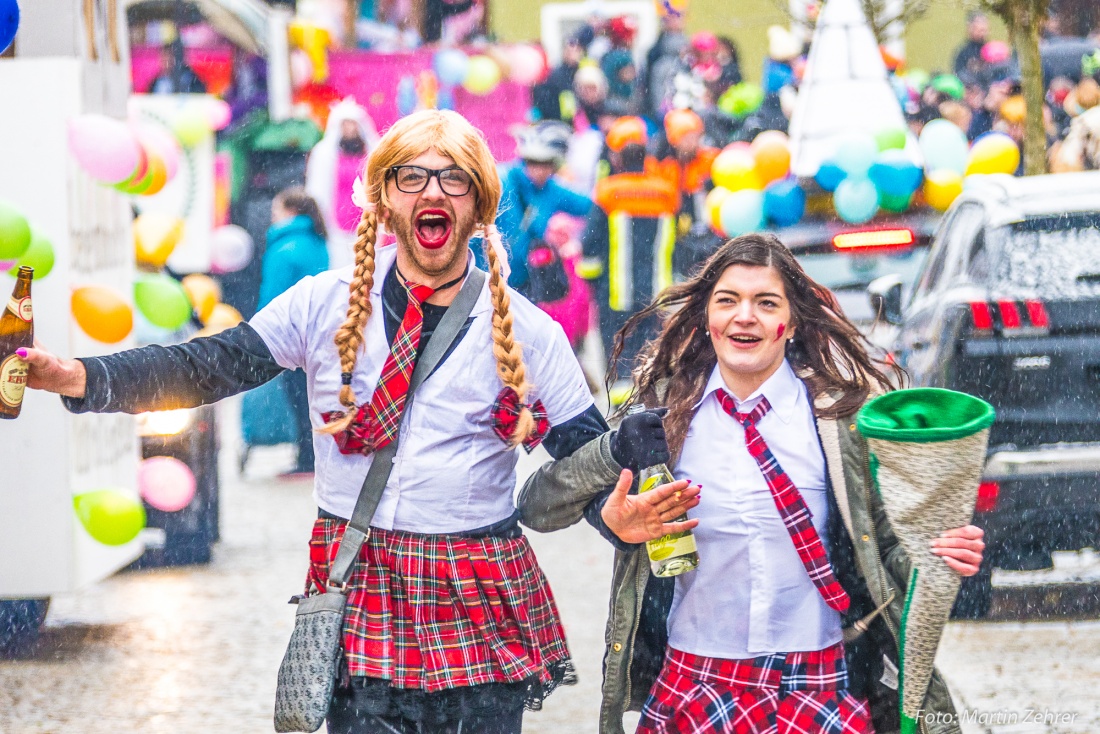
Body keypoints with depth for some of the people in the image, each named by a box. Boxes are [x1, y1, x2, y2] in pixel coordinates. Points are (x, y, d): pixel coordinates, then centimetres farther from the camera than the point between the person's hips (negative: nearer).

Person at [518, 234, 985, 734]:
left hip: (820, 689, -1)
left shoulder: (841, 412, -2)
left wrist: (939, 553, -19)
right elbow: (538, 508, 5)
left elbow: (889, 539, 2)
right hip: (691, 688, 1)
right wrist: (615, 451, -14)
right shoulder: (665, 412, 2)